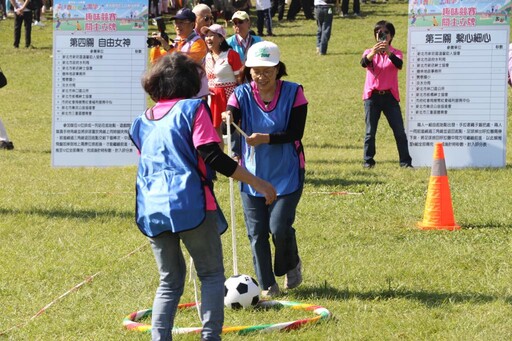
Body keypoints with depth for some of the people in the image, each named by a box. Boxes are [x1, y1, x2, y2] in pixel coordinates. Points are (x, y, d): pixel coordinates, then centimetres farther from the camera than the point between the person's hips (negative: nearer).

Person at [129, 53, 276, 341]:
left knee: (170, 281, 15)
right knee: (212, 275, 5)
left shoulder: (142, 122, 16)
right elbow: (212, 156, -11)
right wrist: (258, 183, -8)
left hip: (151, 209, 5)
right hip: (189, 204, -5)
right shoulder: (193, 108, -1)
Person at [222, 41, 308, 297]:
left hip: (286, 174, -2)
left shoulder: (293, 93, -6)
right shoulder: (242, 94, -2)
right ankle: (267, 286, 14)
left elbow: (295, 133, -13)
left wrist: (266, 138, -27)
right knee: (257, 232, 2)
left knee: (279, 226, -11)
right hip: (252, 174, 2)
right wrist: (227, 119, -42)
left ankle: (292, 266, 20)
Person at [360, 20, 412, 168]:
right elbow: (364, 63, -16)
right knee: (370, 131, 2)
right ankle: (368, 161, 10)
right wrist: (373, 53, -38)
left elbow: (399, 64, -18)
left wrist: (388, 53, -37)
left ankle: (405, 161, 1)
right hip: (372, 96, 0)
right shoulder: (369, 52, 7)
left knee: (399, 131, -3)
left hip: (390, 96, 0)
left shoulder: (395, 53, 5)